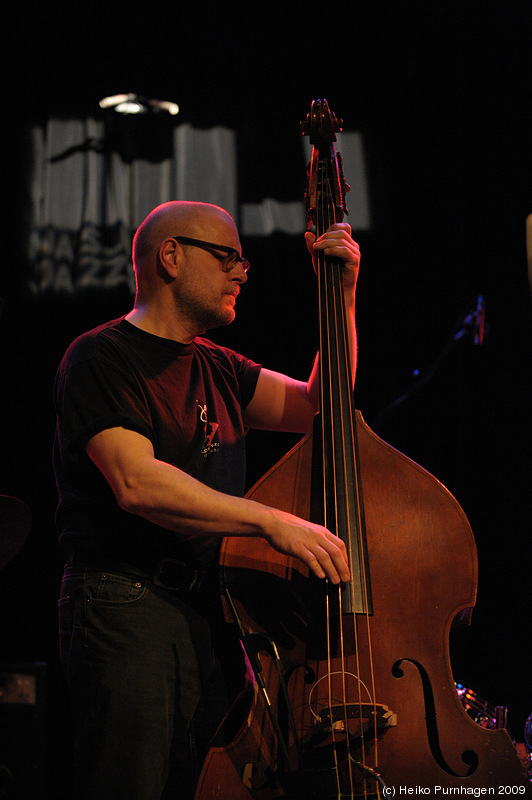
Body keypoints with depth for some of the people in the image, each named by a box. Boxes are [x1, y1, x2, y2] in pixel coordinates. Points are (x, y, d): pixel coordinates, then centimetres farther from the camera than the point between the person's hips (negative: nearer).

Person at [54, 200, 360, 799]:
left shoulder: (218, 368, 20)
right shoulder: (100, 357, -6)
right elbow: (137, 482, -20)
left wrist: (342, 297, 5)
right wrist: (271, 521, -25)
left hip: (214, 614, 8)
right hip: (126, 610, -7)